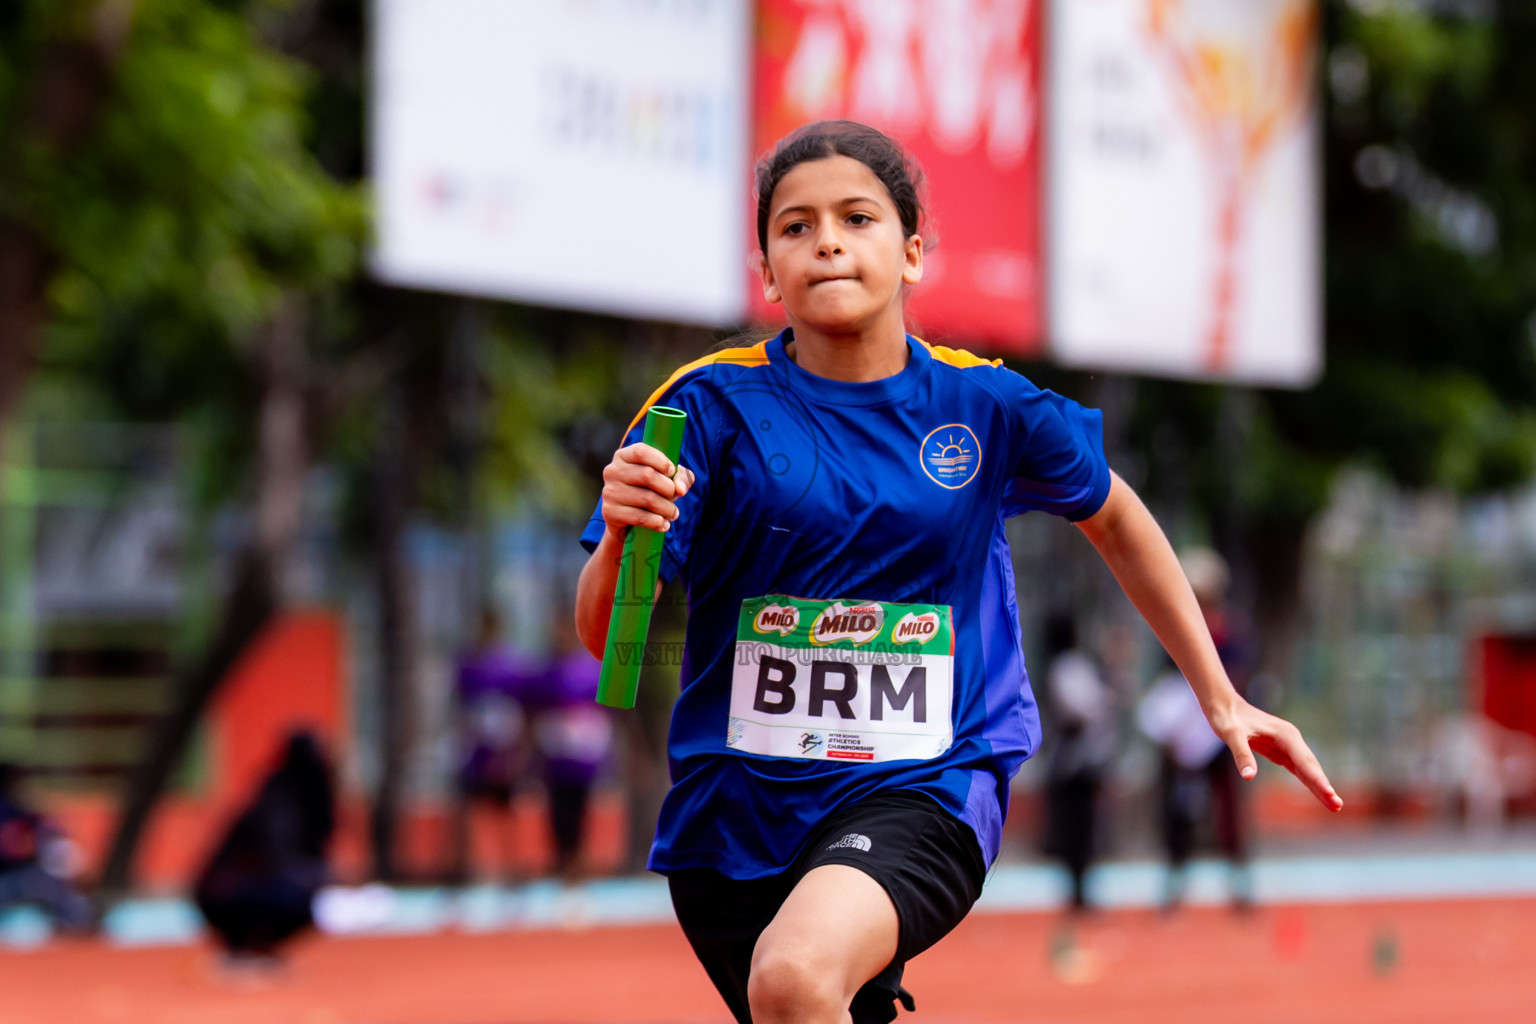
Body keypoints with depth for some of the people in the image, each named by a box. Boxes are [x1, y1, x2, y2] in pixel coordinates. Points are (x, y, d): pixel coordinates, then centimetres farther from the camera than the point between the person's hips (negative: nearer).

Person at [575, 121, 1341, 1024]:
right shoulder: (715, 404, -5)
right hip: (735, 805, 2)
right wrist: (622, 535, -32)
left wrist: (1220, 699, 20)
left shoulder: (986, 406, 0)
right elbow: (605, 638, -10)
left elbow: (1115, 518, 20)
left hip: (920, 790, -2)